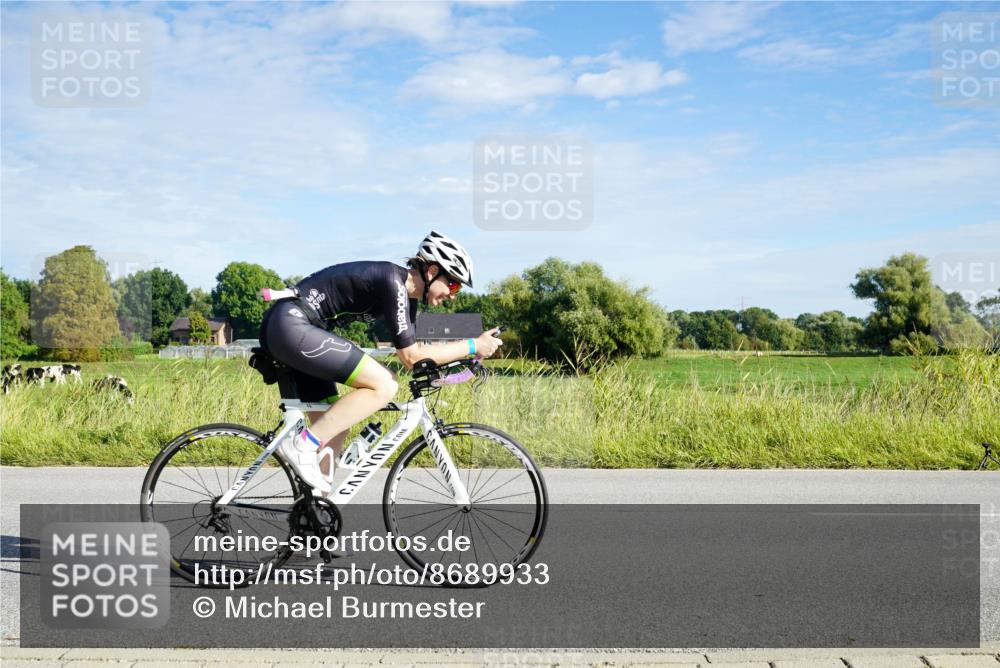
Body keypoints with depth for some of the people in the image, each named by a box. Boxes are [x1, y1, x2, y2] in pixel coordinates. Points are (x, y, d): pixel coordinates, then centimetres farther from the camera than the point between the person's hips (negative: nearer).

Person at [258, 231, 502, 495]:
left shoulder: (403, 288, 14)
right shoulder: (392, 282, -15)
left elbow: (412, 349, 21)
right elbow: (411, 357, -16)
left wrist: (464, 353, 13)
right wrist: (472, 346, -10)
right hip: (292, 326, -10)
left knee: (333, 428, 11)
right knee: (384, 385, -15)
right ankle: (303, 444, -13)